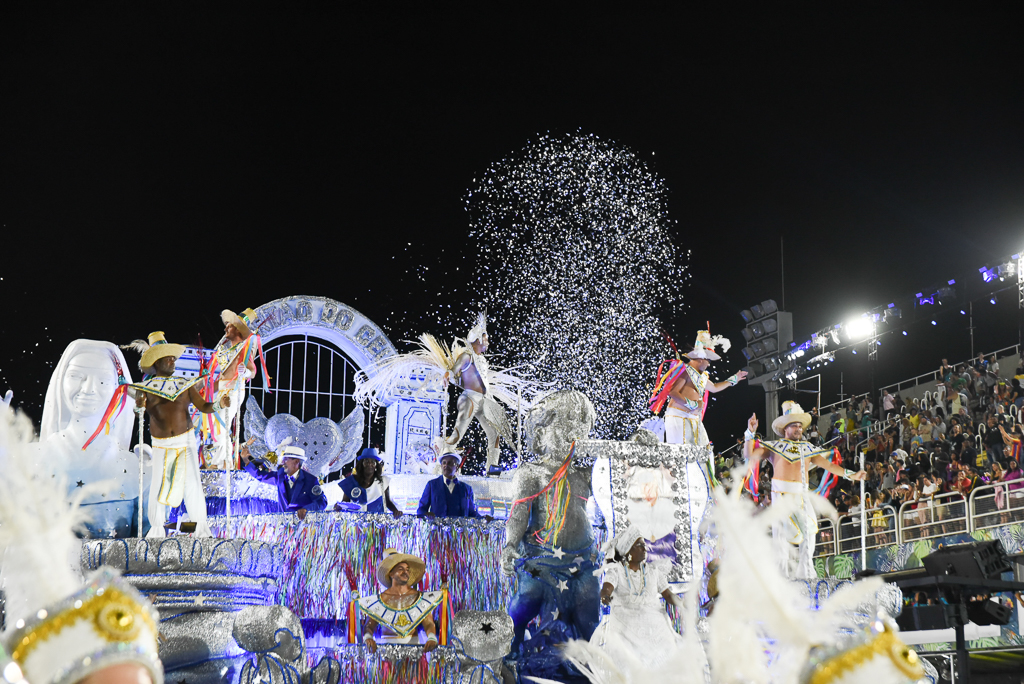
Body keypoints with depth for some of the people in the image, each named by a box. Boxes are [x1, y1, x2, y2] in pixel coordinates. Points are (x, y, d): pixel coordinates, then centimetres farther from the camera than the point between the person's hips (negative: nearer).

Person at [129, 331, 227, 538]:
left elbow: (203, 406, 2)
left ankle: (201, 526, 1)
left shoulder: (185, 385, 6)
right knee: (158, 485, 1)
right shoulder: (145, 387, 2)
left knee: (192, 482, -5)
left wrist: (219, 404, -17)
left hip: (186, 441, 0)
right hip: (161, 445, 0)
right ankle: (157, 528, 16)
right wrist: (140, 407, -31)